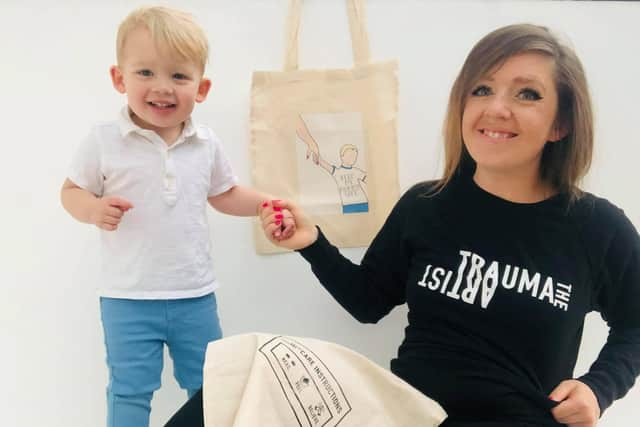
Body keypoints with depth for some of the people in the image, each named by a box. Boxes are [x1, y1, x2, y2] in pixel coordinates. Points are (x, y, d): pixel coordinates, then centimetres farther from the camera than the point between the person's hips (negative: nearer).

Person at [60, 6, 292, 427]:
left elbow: (225, 194, 16)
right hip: (129, 299, -3)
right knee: (130, 392, 6)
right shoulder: (104, 141, -10)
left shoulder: (206, 144, 0)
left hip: (195, 296, 3)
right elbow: (72, 191, 0)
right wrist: (95, 210, -22)